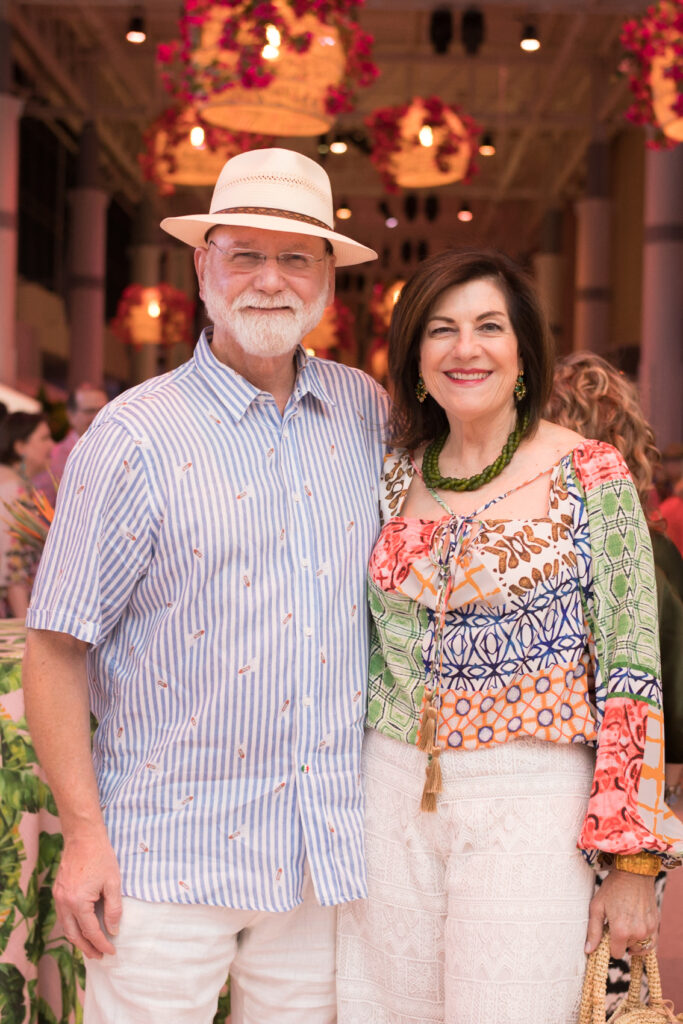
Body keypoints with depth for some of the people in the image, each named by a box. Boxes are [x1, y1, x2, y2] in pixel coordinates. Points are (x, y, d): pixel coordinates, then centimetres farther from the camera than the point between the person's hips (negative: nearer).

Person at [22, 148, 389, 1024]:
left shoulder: (367, 412, 6)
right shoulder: (136, 437, -8)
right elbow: (56, 649, -7)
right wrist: (84, 834, -12)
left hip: (324, 849, 4)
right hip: (169, 856, -4)